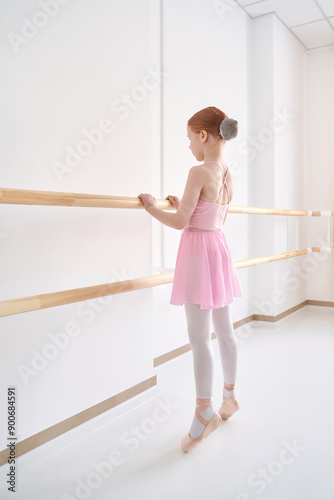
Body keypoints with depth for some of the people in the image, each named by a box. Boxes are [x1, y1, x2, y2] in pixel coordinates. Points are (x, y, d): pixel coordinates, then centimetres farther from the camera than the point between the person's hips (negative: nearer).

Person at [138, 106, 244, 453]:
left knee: (199, 337, -1)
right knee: (224, 331, 16)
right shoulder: (228, 176, 9)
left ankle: (204, 412, 10)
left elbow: (180, 222, -14)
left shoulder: (199, 172, -15)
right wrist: (183, 205, 22)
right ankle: (230, 396, 32)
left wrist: (152, 207, 2)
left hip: (199, 251, -9)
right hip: (219, 247, 9)